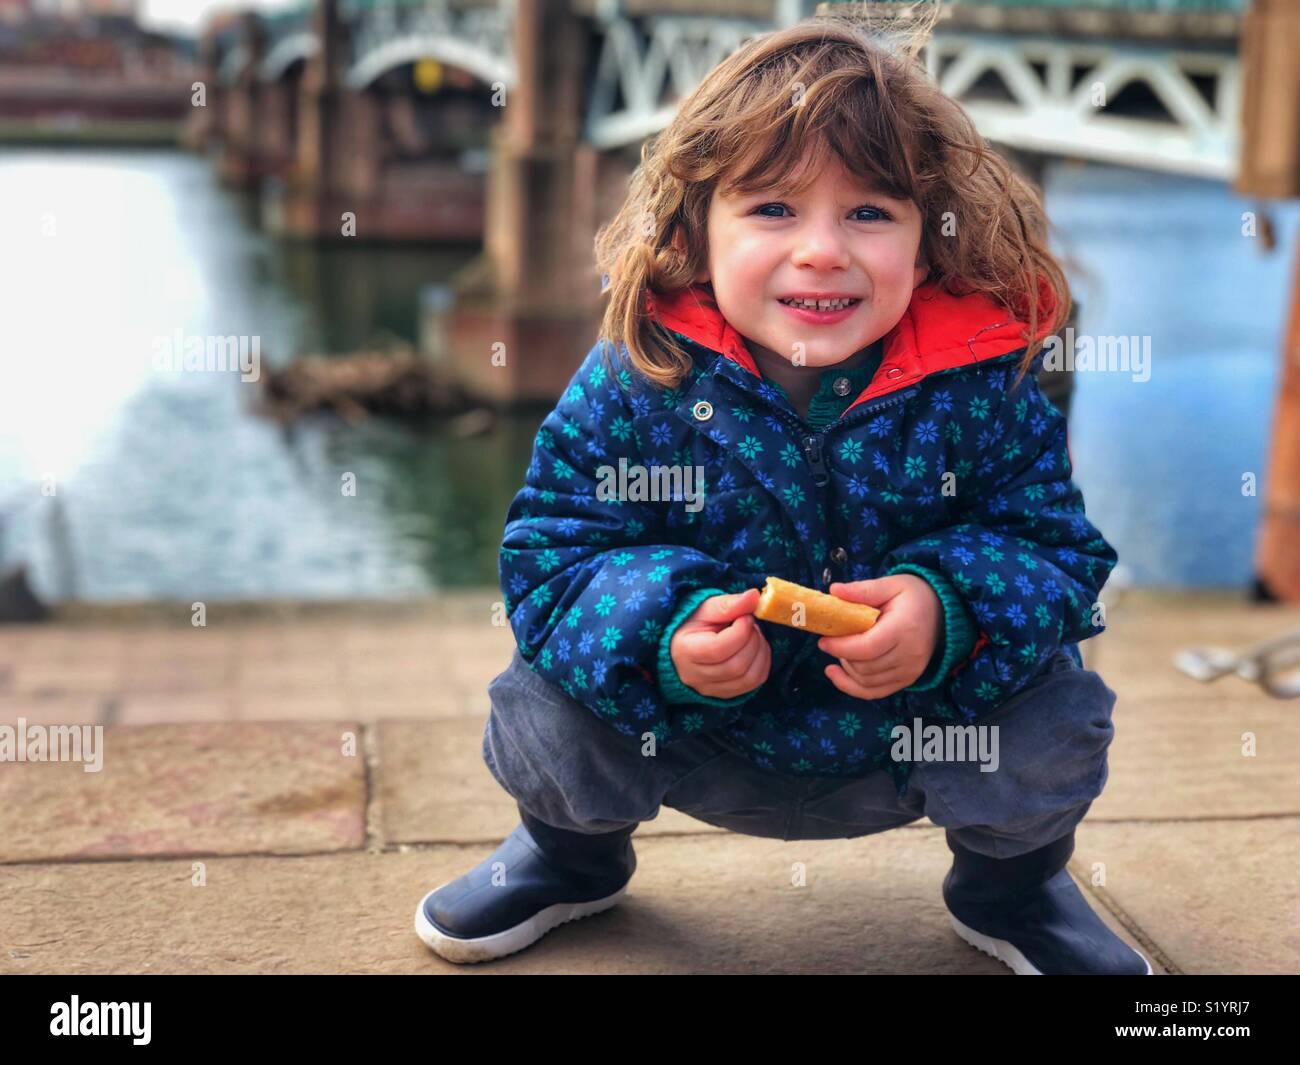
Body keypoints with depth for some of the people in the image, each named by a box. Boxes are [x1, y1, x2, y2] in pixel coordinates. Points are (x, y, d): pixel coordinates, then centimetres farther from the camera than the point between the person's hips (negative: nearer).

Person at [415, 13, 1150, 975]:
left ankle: (1011, 888, 18)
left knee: (1053, 719, -21)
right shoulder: (633, 381, -19)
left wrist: (948, 615, -35)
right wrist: (664, 636, -36)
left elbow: (1060, 553, -13)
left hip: (914, 741, 0)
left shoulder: (985, 385, -19)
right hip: (691, 741, 0)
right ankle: (574, 853, 20)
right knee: (543, 705, -20)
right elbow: (550, 557, -16)